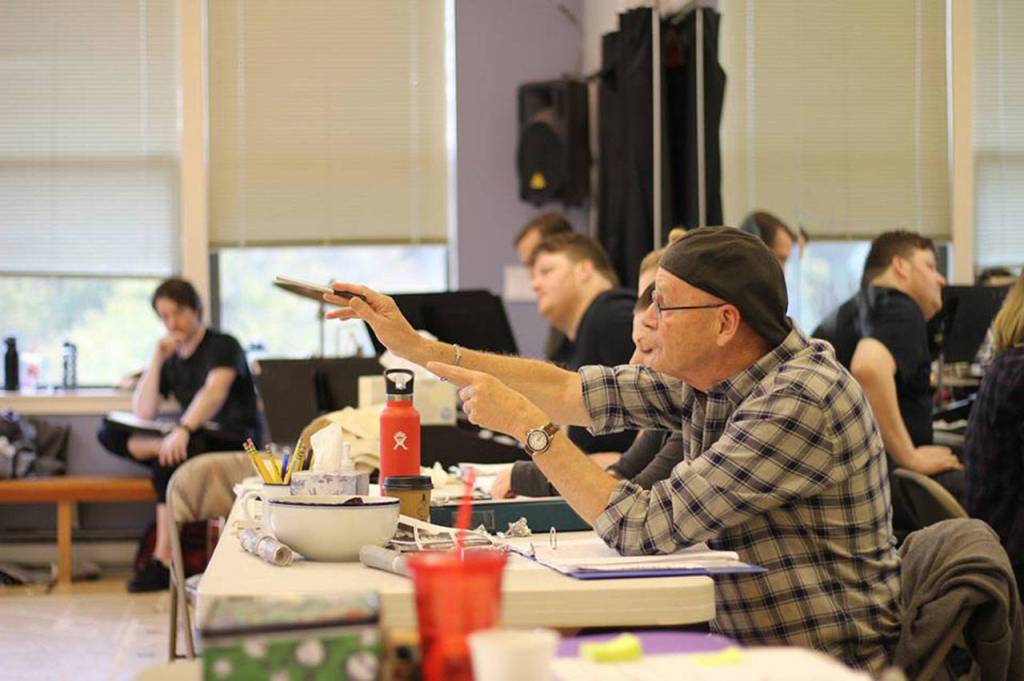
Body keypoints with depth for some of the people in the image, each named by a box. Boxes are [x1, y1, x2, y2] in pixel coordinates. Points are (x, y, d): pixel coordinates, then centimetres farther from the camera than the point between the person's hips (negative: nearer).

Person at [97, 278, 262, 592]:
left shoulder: (222, 346, -6)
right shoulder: (171, 359, 13)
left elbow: (215, 392, -28)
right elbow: (142, 412, 4)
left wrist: (183, 430, -45)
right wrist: (157, 359, -4)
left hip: (236, 440, -7)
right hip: (196, 439, 7)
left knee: (170, 459, -37)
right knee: (110, 434, -8)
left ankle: (163, 562, -33)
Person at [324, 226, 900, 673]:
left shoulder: (802, 402, -24)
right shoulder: (709, 377, 1)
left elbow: (647, 528, -25)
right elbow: (575, 392, 7)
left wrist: (530, 427, -17)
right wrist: (419, 348, 7)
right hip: (745, 647, 7)